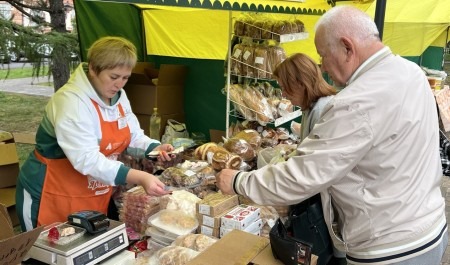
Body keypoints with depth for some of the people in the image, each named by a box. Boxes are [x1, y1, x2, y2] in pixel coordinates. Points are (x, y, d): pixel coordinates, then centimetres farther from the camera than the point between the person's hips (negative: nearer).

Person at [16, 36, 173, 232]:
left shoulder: (119, 96, 0)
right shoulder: (71, 101, -26)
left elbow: (134, 137, 7)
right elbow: (86, 159, -33)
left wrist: (155, 148, -15)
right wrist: (139, 178, -39)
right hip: (53, 197, -7)